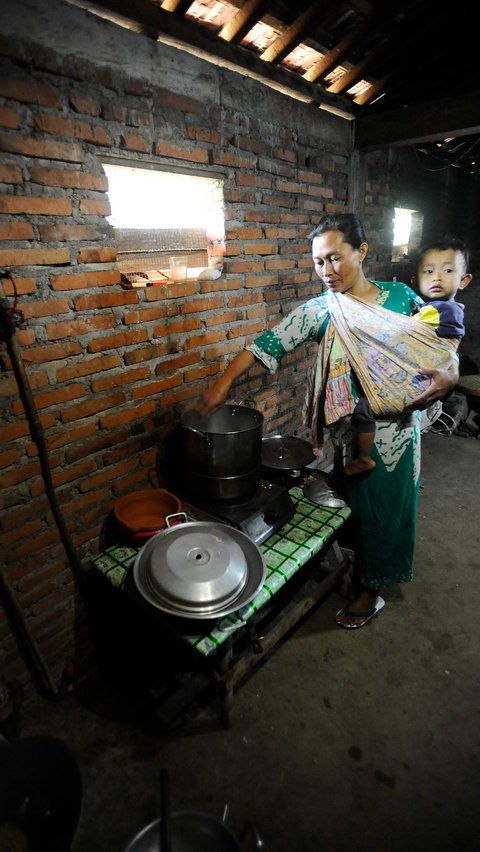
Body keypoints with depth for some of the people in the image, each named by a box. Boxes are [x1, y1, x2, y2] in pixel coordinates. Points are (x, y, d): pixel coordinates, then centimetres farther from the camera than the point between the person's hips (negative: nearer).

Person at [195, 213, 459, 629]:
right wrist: (223, 383, -20)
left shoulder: (401, 296, -1)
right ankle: (366, 578, 41)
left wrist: (449, 375, -14)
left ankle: (371, 589, 35)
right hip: (351, 430, 0)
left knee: (388, 504, 12)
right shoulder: (319, 309, -4)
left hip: (397, 427, 1)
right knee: (358, 503, 12)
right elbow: (270, 342, -11)